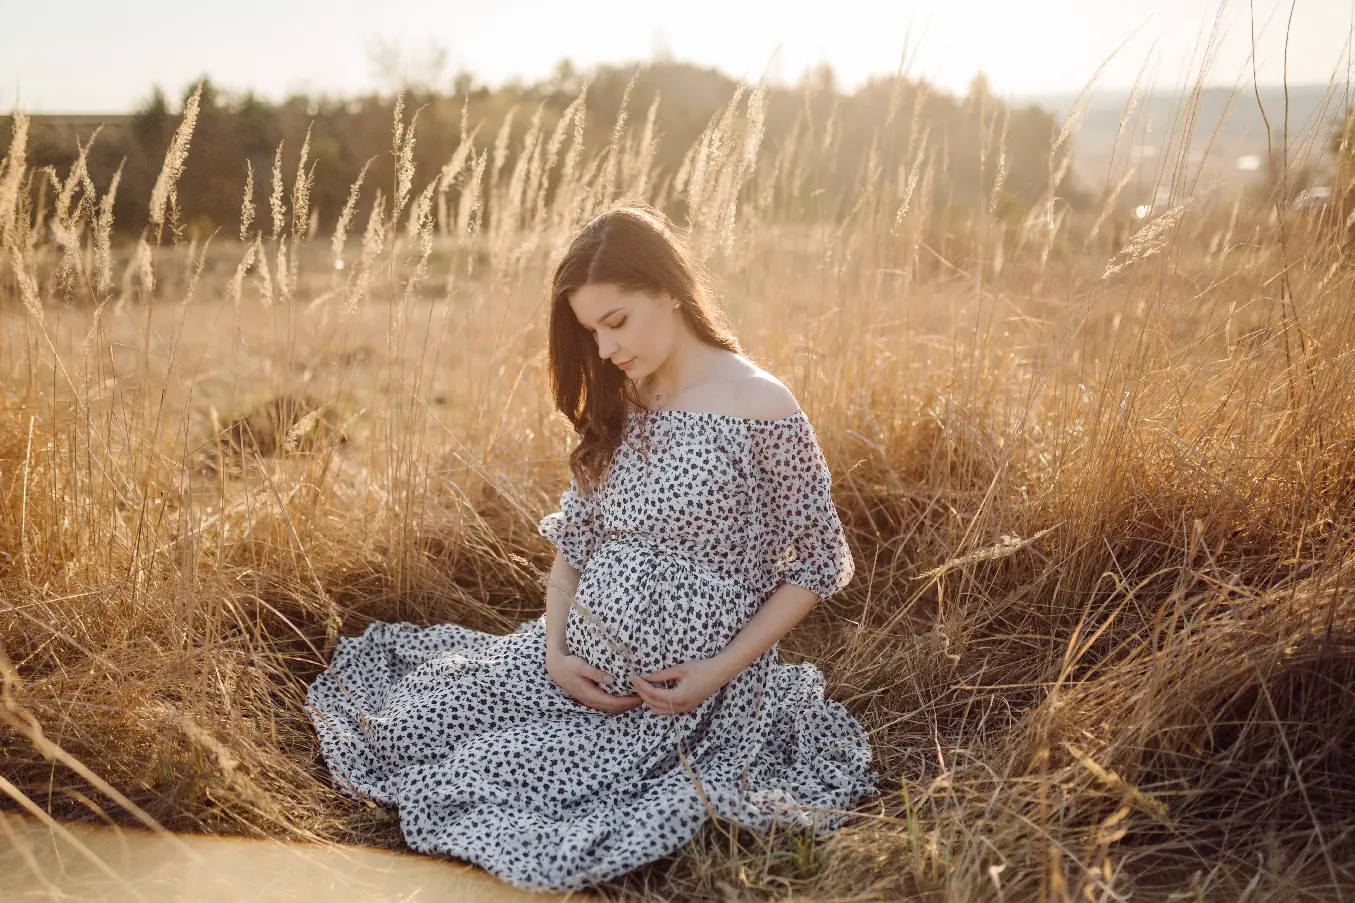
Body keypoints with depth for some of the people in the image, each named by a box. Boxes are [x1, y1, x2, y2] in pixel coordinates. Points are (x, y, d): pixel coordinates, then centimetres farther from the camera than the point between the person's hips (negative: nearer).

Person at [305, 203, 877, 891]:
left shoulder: (762, 409, -15)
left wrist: (722, 669, -15)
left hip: (681, 689, -6)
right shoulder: (617, 405, 5)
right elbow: (573, 539, 9)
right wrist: (554, 649, -6)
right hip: (577, 664, 6)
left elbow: (817, 564, -9)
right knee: (395, 728, 0)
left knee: (476, 783, -14)